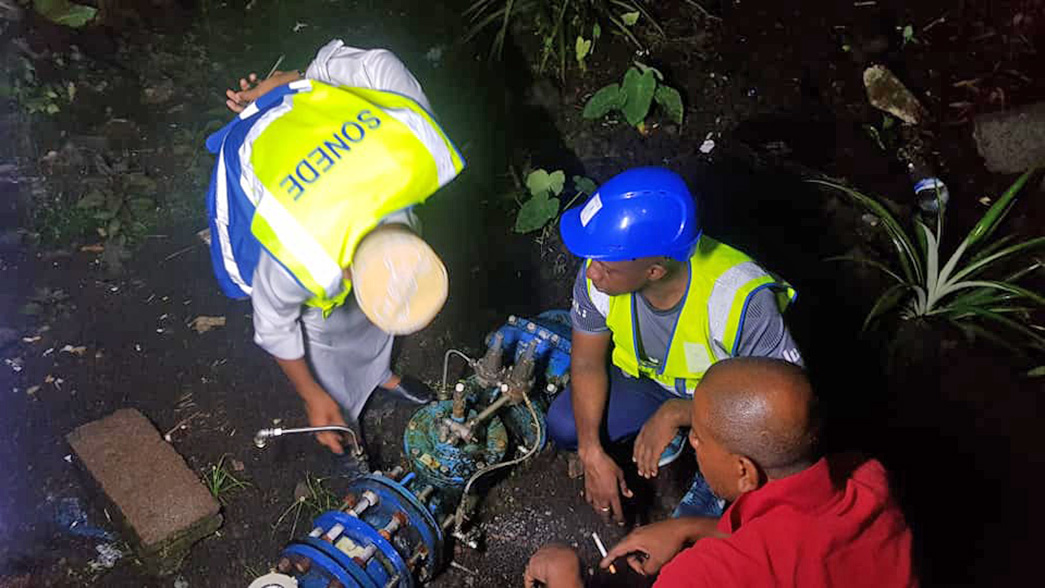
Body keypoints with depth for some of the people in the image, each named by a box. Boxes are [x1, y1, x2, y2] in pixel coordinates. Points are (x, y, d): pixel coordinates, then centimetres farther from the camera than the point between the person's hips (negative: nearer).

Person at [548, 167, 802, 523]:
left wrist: (677, 412, -36)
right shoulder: (596, 275, -26)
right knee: (564, 426, -17)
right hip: (648, 378, 4)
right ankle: (667, 434, 12)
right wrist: (593, 452, -20)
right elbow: (588, 363, -11)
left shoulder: (740, 299, -39)